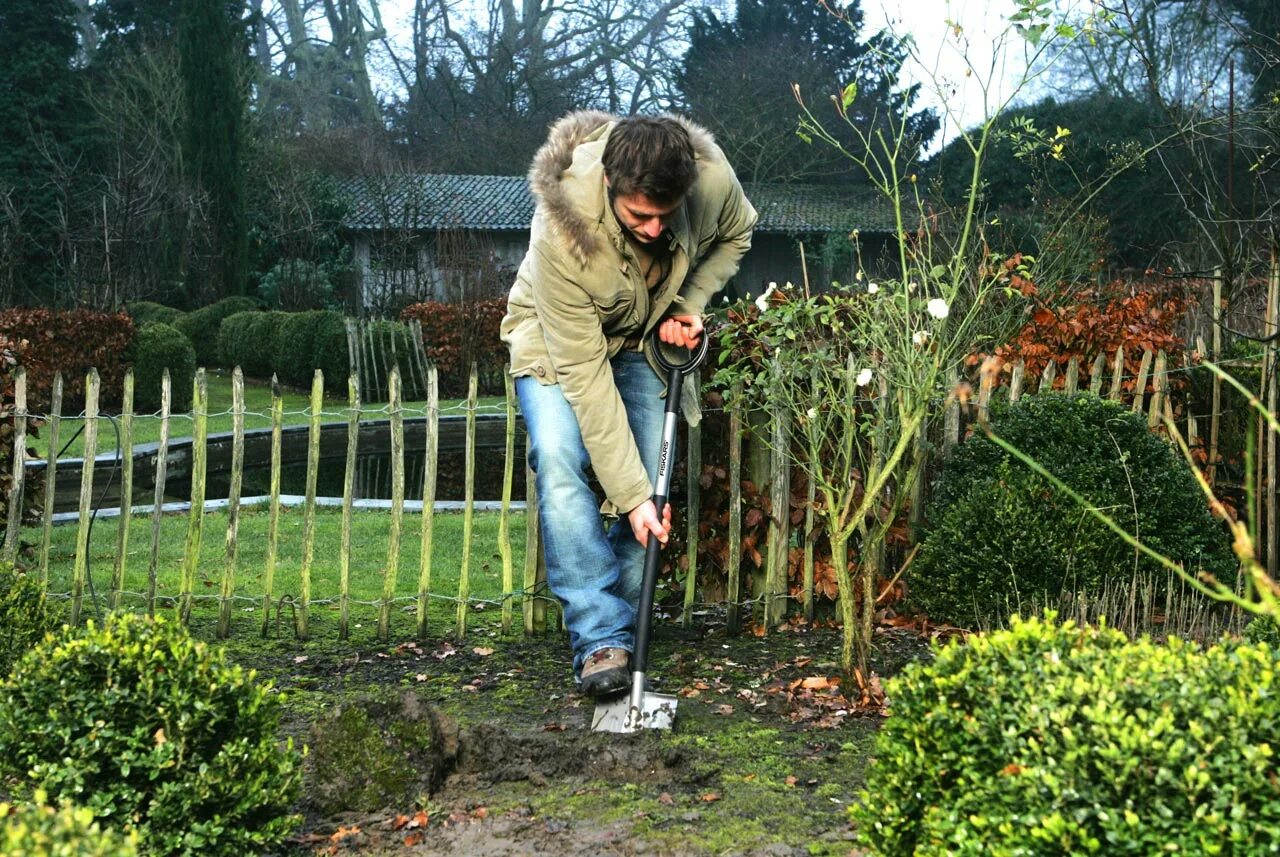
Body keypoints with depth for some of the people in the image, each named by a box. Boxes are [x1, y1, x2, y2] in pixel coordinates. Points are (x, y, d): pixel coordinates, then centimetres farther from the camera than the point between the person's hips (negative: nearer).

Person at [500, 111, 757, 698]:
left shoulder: (712, 178, -30)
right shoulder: (562, 230, -40)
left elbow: (735, 234, -2)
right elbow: (584, 375, -36)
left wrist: (687, 307, -18)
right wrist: (631, 496, -35)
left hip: (644, 339, 3)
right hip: (557, 339, -3)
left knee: (651, 479, -9)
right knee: (559, 459, -27)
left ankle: (619, 633, 7)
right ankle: (600, 638, -23)